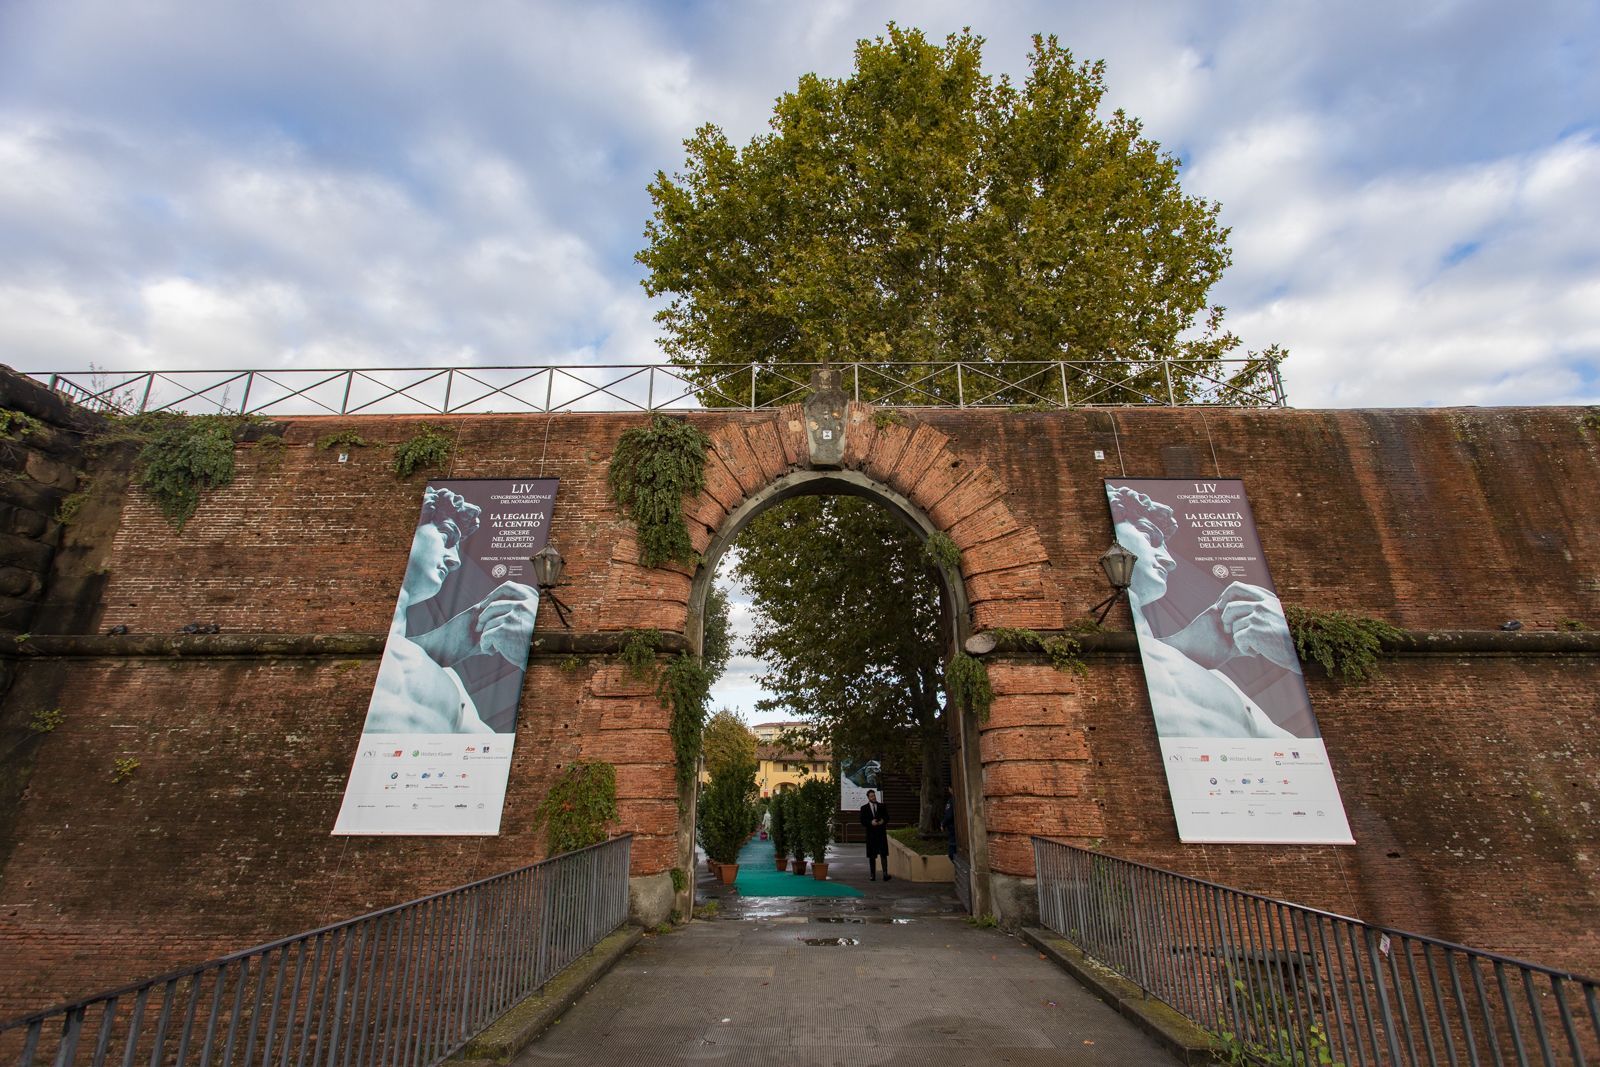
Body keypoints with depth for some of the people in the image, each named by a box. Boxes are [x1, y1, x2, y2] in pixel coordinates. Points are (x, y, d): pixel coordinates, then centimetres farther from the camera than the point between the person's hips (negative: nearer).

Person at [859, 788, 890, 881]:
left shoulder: (881, 806, 9)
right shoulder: (864, 808, 4)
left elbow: (887, 817, 10)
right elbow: (862, 821, -1)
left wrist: (883, 821, -11)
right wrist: (871, 822, -17)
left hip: (881, 833, 0)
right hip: (871, 834, 0)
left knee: (883, 854, -7)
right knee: (872, 856, 4)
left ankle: (885, 874, -10)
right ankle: (872, 875, 11)